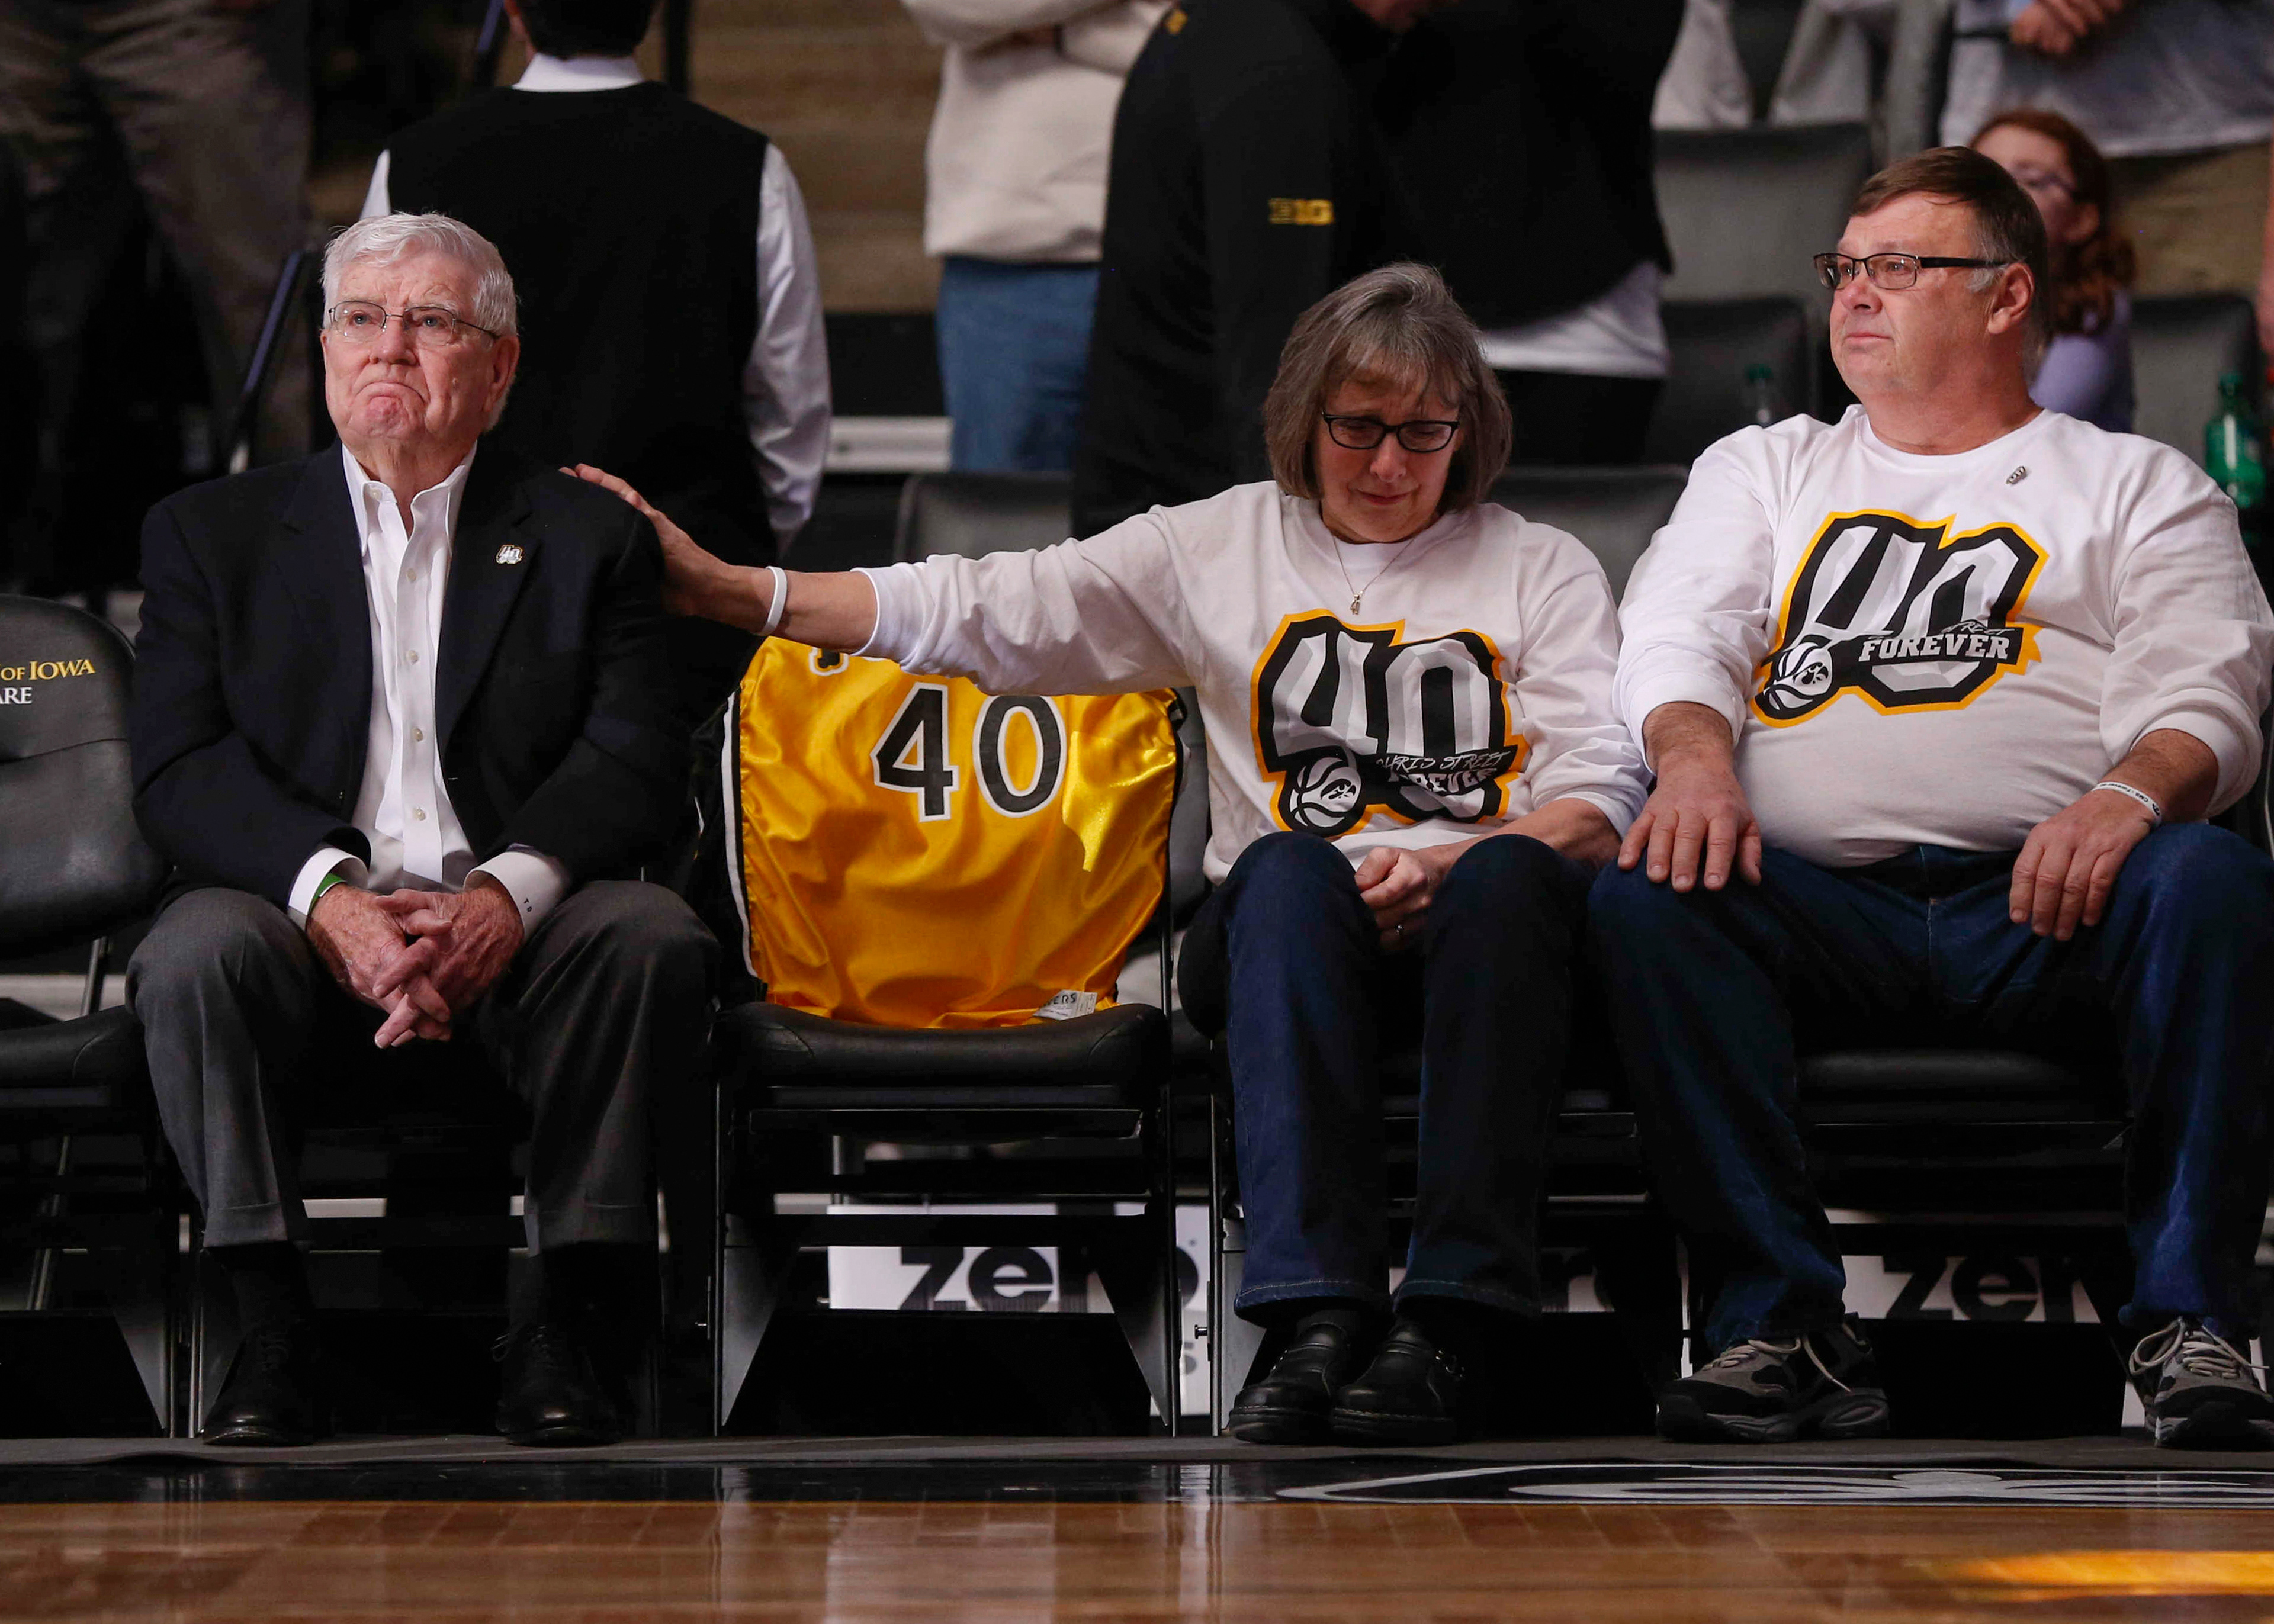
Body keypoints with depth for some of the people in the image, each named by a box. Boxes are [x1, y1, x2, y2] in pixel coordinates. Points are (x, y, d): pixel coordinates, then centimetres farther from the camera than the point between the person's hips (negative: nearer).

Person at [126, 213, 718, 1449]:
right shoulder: (211, 535, 14)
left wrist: (508, 895, -22)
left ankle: (563, 1328, -21)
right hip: (303, 927, 0)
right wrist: (332, 896, -20)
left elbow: (636, 763, -1)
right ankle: (271, 1335, -22)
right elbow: (177, 773, 0)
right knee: (196, 953, -32)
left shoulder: (589, 540, 14)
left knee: (654, 936, -30)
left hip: (512, 932, 0)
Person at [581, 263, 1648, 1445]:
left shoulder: (1543, 572, 18)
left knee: (1511, 874, -37)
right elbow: (983, 613, 14)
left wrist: (1448, 863, -15)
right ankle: (1319, 1313, -47)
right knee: (1288, 866, -36)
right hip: (1285, 937, 0)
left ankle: (1445, 1323, -43)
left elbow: (1600, 796, 6)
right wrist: (718, 588, 5)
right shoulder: (1217, 548, 19)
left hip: (1472, 929, 0)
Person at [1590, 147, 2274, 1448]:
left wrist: (2133, 795, -20)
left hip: (2044, 903, -2)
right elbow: (1676, 633, 13)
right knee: (1644, 897, -30)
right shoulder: (1765, 471, 30)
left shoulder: (2137, 487, 21)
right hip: (1822, 905, 2)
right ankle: (1788, 1324, -31)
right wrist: (1695, 754, -12)